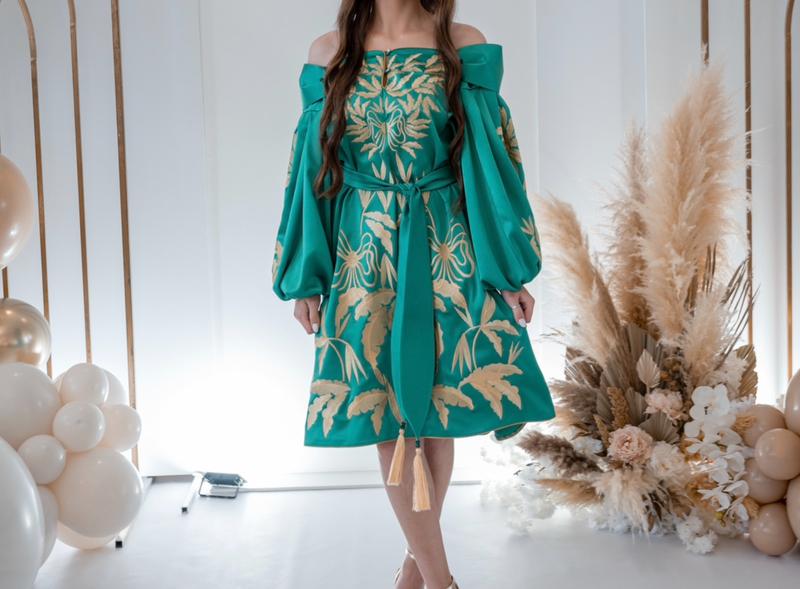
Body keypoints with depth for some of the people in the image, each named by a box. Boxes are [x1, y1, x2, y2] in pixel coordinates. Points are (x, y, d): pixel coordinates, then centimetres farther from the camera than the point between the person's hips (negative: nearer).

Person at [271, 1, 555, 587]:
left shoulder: (464, 47, 0)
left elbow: (491, 158, -1)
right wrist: (306, 278, 5)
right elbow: (313, 168, 7)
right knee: (388, 416, 2)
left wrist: (511, 270, -4)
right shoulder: (329, 54, 5)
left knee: (435, 406, 6)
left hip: (448, 254, -1)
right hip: (362, 258, 1)